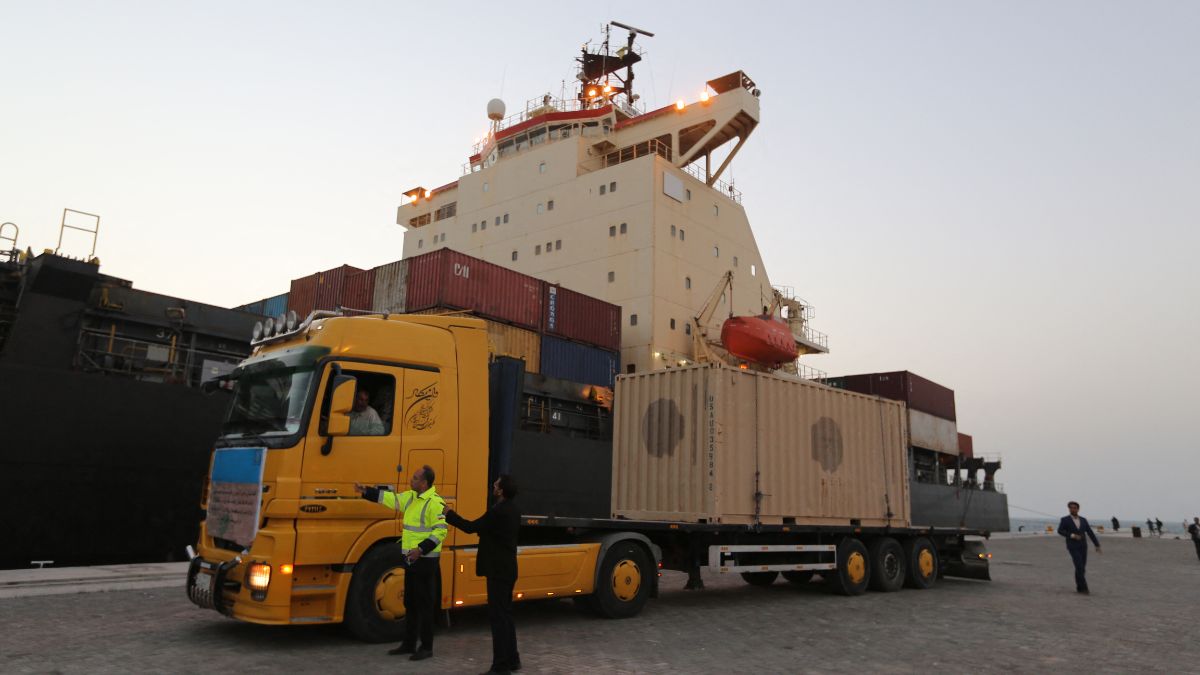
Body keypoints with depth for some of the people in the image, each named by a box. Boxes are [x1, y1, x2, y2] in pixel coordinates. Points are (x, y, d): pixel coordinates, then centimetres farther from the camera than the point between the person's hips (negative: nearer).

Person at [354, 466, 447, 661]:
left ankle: (426, 647, 9)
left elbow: (441, 531, -21)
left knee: (424, 604, -1)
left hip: (425, 560, -9)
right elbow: (389, 498, 19)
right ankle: (409, 644, 28)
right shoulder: (411, 497, 10)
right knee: (410, 603, 16)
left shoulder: (435, 502, -17)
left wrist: (421, 549, -26)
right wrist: (365, 491, 16)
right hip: (410, 558, 9)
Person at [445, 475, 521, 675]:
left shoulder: (498, 512, -20)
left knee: (498, 617, -4)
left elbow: (471, 527, -15)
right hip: (507, 569, 10)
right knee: (505, 615, 16)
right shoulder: (513, 510, 10)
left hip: (498, 571, -10)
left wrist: (449, 514, -4)